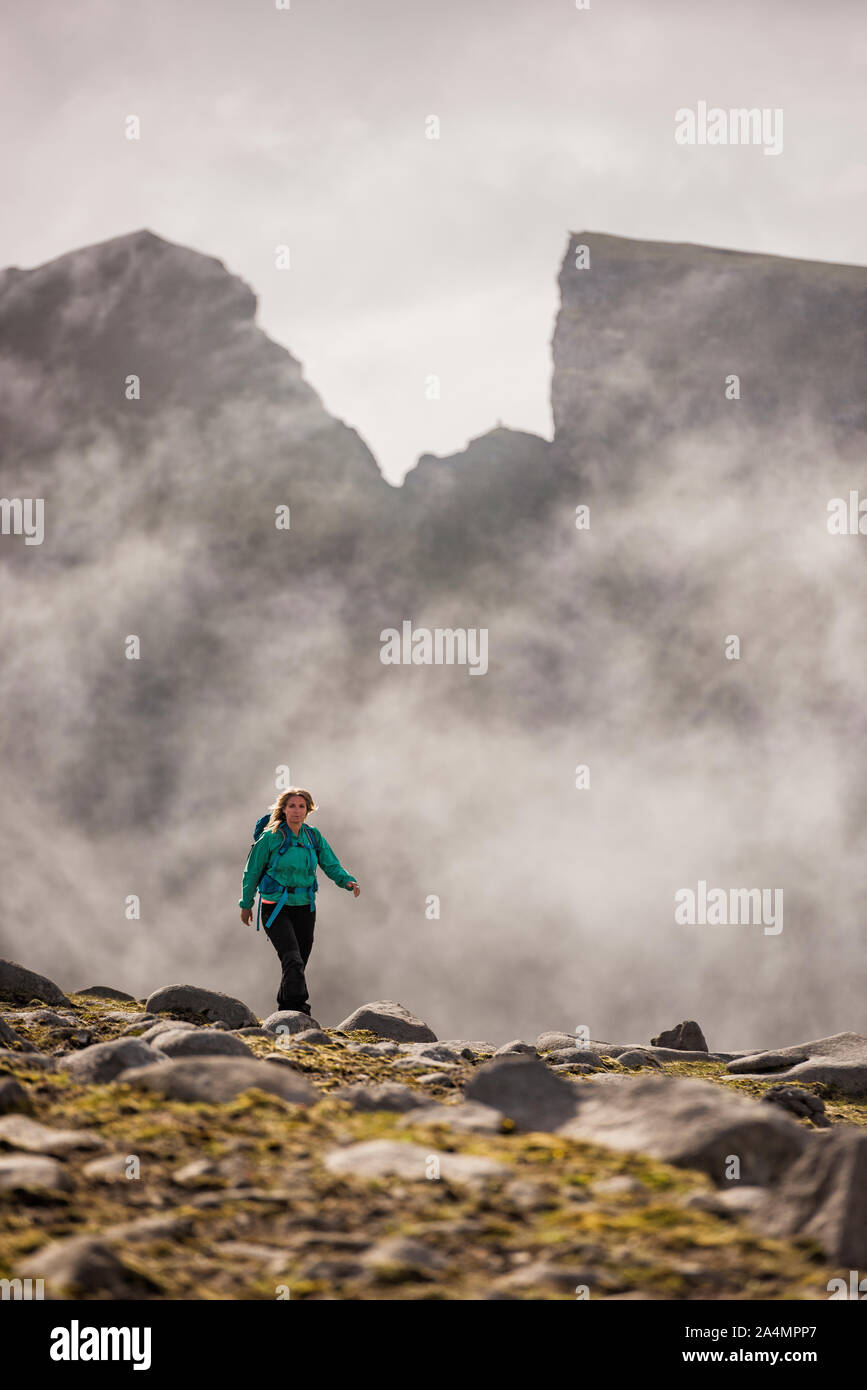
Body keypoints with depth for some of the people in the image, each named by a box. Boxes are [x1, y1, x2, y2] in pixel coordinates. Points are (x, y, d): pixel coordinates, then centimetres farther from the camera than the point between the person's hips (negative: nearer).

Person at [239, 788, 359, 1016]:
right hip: (276, 909, -5)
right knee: (293, 961, -21)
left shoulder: (313, 837, 5)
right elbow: (252, 872, 1)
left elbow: (332, 865, 5)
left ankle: (285, 1010, 27)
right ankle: (299, 1009, -28)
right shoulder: (271, 838, -8)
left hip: (304, 909, 5)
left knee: (298, 965, 9)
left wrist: (348, 881, -15)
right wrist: (246, 904, 6)